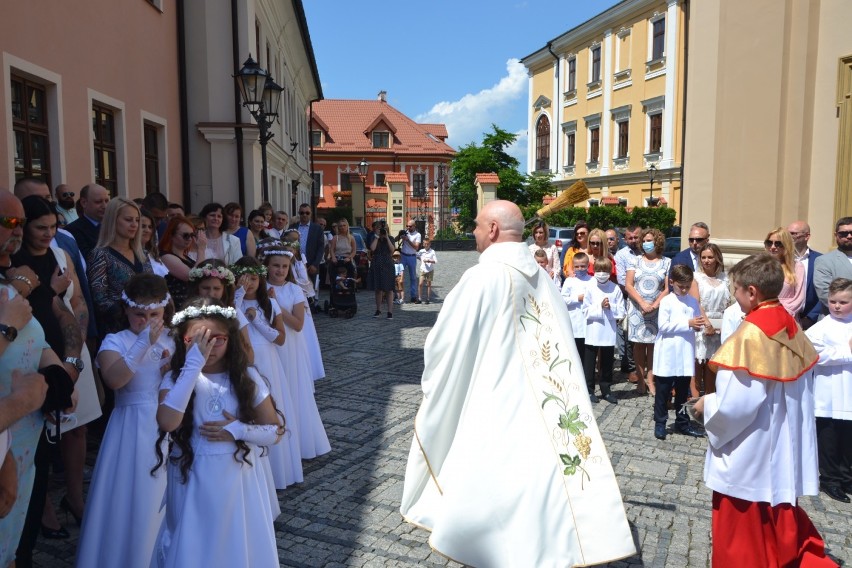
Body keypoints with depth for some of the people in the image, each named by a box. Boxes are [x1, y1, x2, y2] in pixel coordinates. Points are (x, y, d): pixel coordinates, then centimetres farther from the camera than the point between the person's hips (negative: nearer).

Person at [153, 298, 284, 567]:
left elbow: (276, 432, -1)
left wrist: (239, 430, -18)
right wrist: (193, 365, -29)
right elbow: (167, 422, -29)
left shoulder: (246, 377, -6)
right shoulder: (176, 379, -8)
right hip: (193, 484, -1)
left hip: (238, 481, 1)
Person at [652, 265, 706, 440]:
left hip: (686, 354, 4)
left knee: (683, 391, 15)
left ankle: (682, 423, 27)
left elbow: (696, 325, 11)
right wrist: (687, 324, -20)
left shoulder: (693, 301, 7)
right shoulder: (666, 301, -7)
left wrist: (698, 325, -12)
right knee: (663, 391, 6)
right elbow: (663, 326, -15)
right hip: (668, 355, -4)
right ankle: (660, 423, 16)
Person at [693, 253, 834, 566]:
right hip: (785, 450, 8)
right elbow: (801, 389, 9)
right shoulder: (792, 328, -1)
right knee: (780, 525, 24)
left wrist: (706, 405, -7)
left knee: (743, 538, 12)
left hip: (749, 457, -7)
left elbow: (734, 405, -26)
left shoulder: (749, 335, -25)